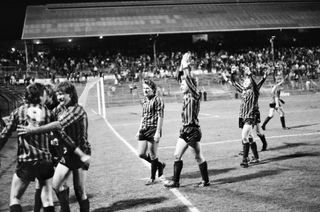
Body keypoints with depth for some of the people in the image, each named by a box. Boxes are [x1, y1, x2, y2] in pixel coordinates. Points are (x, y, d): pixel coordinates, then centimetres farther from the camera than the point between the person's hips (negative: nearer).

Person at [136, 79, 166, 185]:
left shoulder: (157, 100, -10)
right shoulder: (144, 100, 14)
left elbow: (160, 117, -13)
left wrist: (158, 132, -18)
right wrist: (139, 130, 19)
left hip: (153, 129, -8)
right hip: (144, 129, 8)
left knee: (152, 155, 0)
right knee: (141, 154, 6)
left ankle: (153, 178, 16)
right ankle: (160, 165, 29)